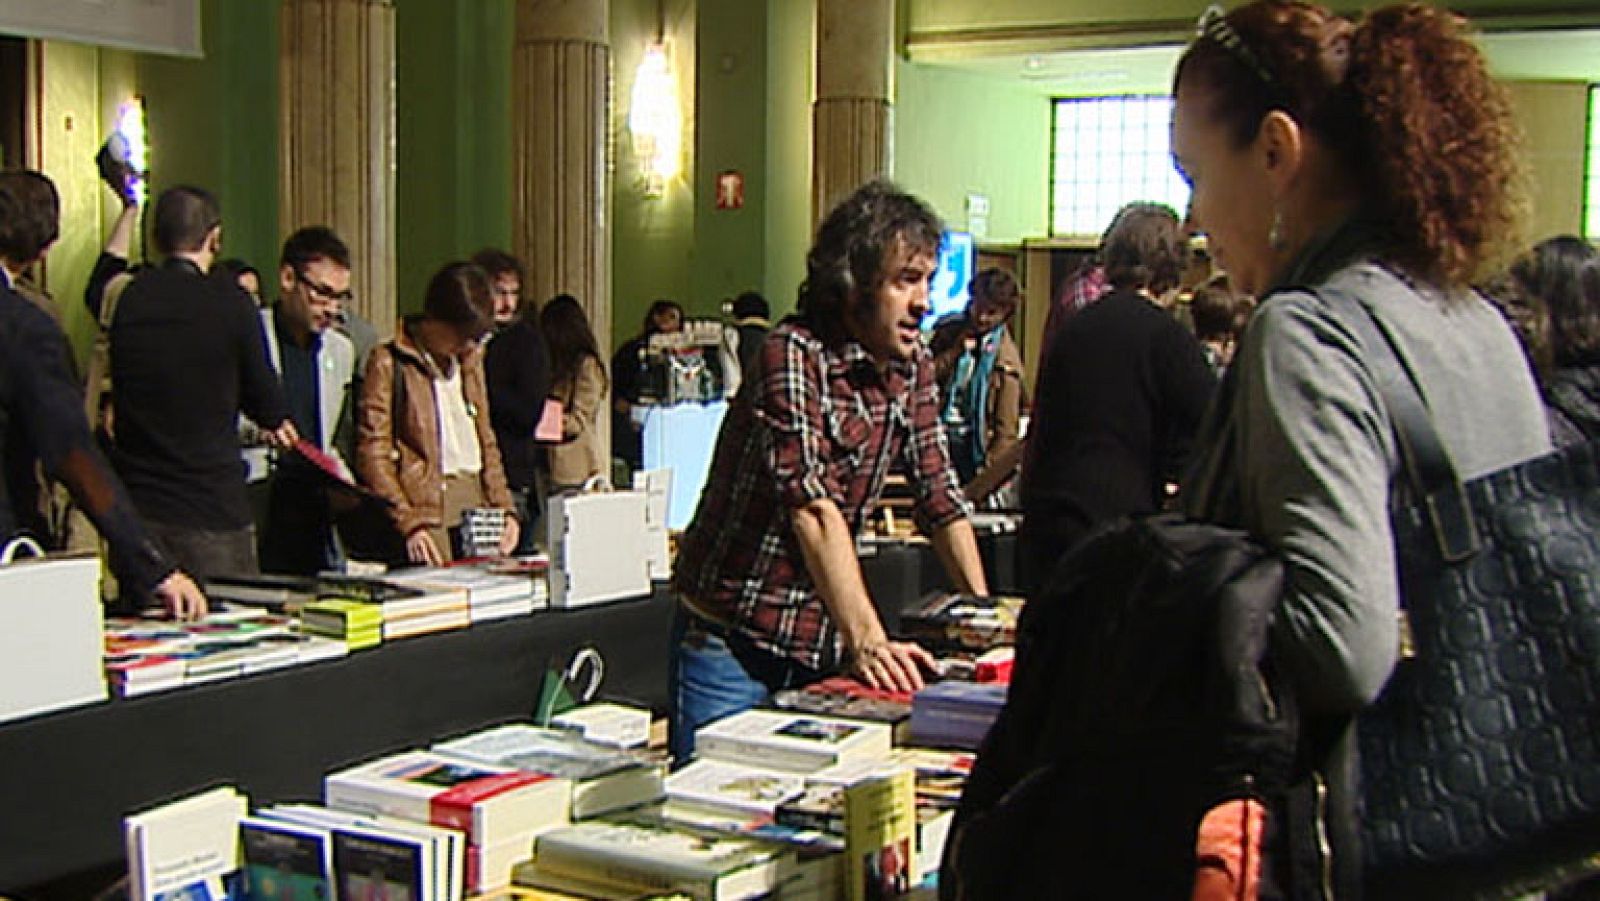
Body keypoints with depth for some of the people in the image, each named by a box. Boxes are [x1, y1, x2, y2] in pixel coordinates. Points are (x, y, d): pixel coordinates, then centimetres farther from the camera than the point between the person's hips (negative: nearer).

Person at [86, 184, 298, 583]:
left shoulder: (125, 298, 2)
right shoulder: (231, 302, -10)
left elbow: (99, 285, 30)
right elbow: (269, 410, -1)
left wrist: (129, 211, 40)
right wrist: (278, 424, 22)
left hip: (135, 509, 4)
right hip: (213, 513, -4)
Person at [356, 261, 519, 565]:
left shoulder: (470, 360, 19)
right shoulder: (388, 363, -2)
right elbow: (372, 456, -7)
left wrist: (504, 508, 9)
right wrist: (408, 522, -17)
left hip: (477, 502, 6)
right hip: (426, 509, -6)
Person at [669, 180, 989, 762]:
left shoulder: (913, 367, 5)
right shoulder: (793, 353, -17)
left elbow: (940, 496, 11)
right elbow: (814, 508, -27)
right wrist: (867, 641, -35)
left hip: (821, 648, 6)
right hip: (730, 643, -6)